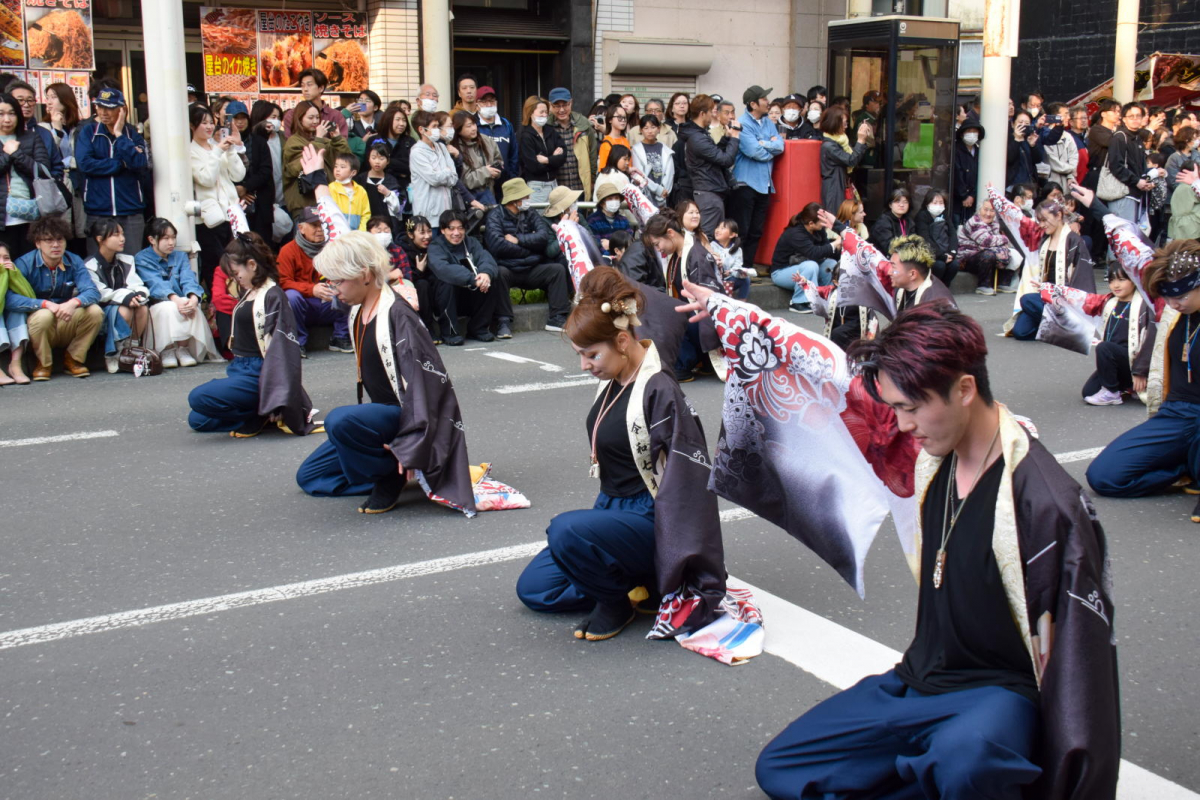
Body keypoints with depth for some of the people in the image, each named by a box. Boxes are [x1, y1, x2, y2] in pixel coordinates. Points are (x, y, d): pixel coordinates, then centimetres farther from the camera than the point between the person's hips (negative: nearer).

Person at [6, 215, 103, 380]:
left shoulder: (74, 261, -4)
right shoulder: (25, 263, -14)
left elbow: (92, 292, -17)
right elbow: (9, 298, -27)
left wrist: (74, 302, -39)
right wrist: (46, 304, -37)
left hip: (66, 327, 3)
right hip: (35, 325, -3)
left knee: (95, 311, -22)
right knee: (44, 315, -35)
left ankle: (73, 360, -2)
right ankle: (43, 364, -8)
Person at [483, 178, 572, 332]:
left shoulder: (530, 214, 11)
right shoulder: (495, 216, -5)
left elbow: (544, 236, -3)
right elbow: (497, 245, -21)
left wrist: (518, 240, -13)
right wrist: (529, 250, -9)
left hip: (531, 270, 5)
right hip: (508, 269, -5)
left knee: (557, 269, -13)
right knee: (499, 273, -36)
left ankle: (557, 319, -12)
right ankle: (504, 322, -30)